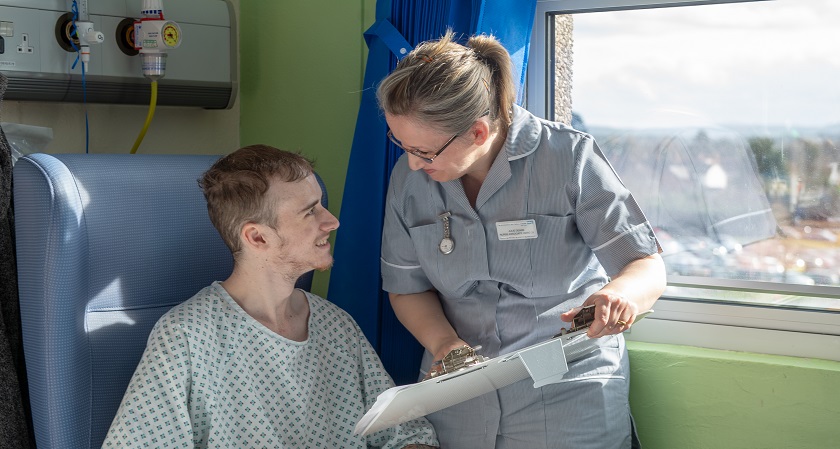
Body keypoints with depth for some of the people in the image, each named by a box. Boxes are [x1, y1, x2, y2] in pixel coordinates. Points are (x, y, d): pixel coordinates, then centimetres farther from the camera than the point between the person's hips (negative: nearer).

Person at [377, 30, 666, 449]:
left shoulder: (569, 157, -16)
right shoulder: (410, 177, -5)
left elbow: (648, 266, -15)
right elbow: (407, 287, 4)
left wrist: (621, 294, -38)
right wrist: (443, 343, -17)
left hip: (568, 398, -3)